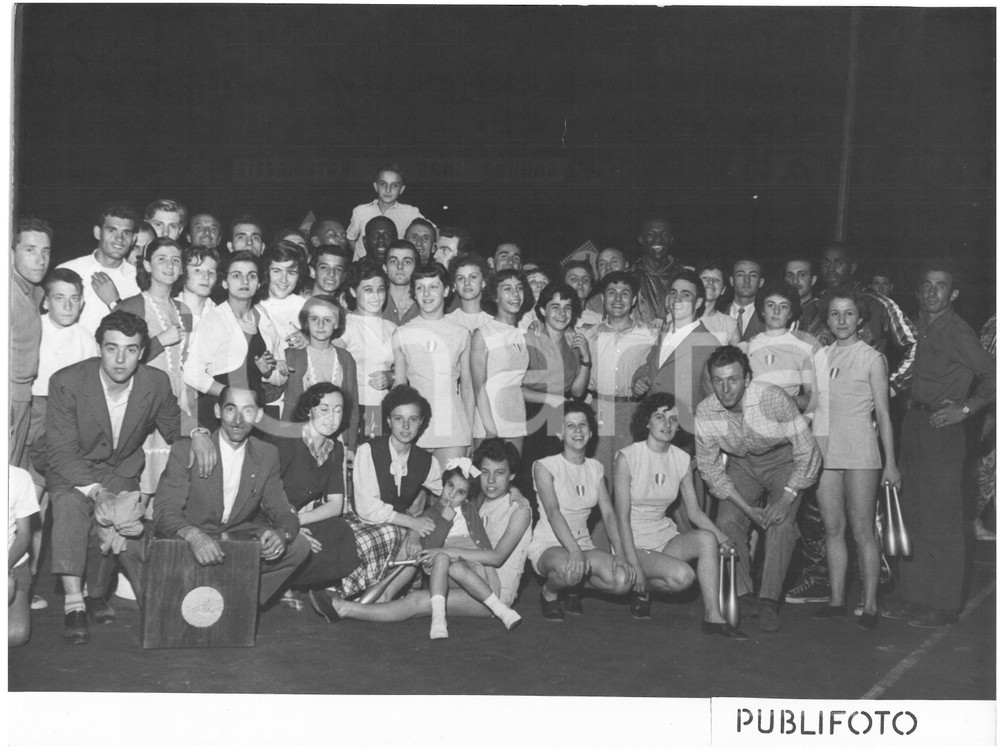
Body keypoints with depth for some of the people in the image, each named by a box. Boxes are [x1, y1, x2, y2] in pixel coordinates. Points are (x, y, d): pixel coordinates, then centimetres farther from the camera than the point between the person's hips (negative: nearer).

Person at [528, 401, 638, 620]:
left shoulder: (596, 468, 10)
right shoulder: (545, 466, -7)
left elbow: (608, 513, 1)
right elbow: (553, 512, -22)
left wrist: (619, 553, -16)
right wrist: (574, 551, -38)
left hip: (583, 543, 5)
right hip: (548, 545, -5)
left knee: (624, 580, -22)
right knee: (569, 569, -40)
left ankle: (576, 584, 8)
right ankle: (549, 593, -4)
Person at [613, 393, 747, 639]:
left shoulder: (682, 460, 2)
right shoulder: (627, 457, -13)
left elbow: (694, 511, 7)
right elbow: (622, 517, -14)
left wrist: (722, 537, -12)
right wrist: (635, 567, -20)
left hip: (665, 535, 5)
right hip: (634, 542, -5)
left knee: (707, 538, -26)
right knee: (682, 575, -30)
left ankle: (713, 617, -21)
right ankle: (642, 588, 2)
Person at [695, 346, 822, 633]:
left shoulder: (773, 399, -32)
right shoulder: (704, 413, -22)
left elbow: (808, 453, -21)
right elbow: (710, 469, -7)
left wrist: (785, 500, -24)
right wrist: (747, 508, -13)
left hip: (783, 460, -3)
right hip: (741, 463, 3)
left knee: (780, 523, -21)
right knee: (727, 521, -12)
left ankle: (769, 601, -14)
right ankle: (742, 596, 3)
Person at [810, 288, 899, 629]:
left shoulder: (872, 358, 1)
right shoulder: (820, 357, 12)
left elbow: (883, 413, 1)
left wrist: (891, 462, -2)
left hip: (859, 450, -4)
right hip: (823, 449, 4)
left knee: (862, 530, -2)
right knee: (833, 529, 7)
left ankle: (869, 604, 3)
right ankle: (836, 600, 13)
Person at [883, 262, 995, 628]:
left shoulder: (958, 332, -11)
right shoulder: (923, 327, 13)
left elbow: (991, 375, -15)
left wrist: (965, 408, -17)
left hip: (942, 427, -8)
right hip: (914, 424, 8)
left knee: (941, 520, -3)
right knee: (912, 515, 12)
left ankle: (943, 605, 6)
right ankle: (912, 597, 22)